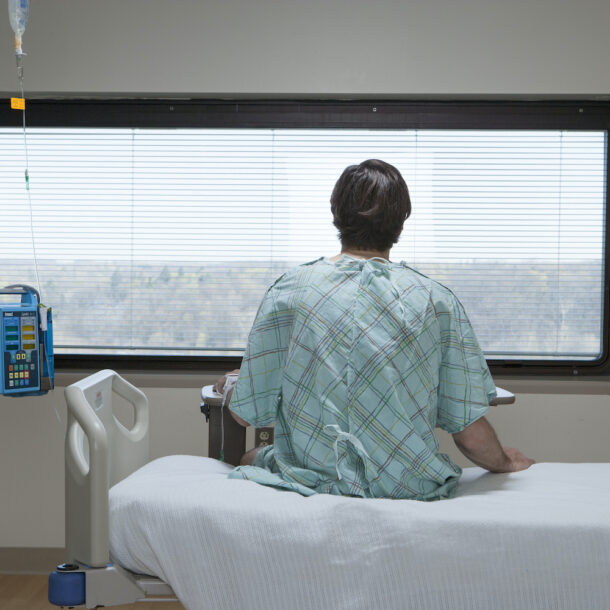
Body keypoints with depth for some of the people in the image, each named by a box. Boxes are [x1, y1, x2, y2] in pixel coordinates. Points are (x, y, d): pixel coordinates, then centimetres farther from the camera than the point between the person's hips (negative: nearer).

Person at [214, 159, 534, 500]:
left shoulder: (289, 291, -6)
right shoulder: (437, 300, -5)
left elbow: (248, 413, 1)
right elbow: (470, 431, -4)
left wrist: (231, 386, 25)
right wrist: (504, 463, 19)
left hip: (315, 478, -1)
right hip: (410, 487, 1)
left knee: (251, 460, 32)